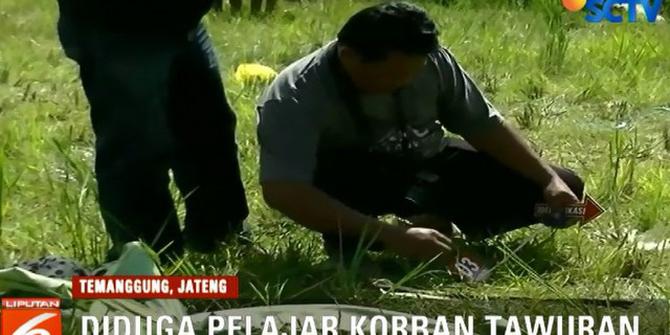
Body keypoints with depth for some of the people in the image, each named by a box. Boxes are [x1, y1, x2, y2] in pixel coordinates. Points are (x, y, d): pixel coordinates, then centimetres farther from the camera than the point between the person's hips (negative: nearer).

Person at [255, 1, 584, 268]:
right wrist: (391, 236, -51)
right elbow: (282, 192, -45)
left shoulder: (432, 61, -19)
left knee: (565, 191, -6)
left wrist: (549, 180, -14)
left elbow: (483, 125, -4)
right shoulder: (296, 96, -32)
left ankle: (432, 222, 2)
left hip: (428, 165, 5)